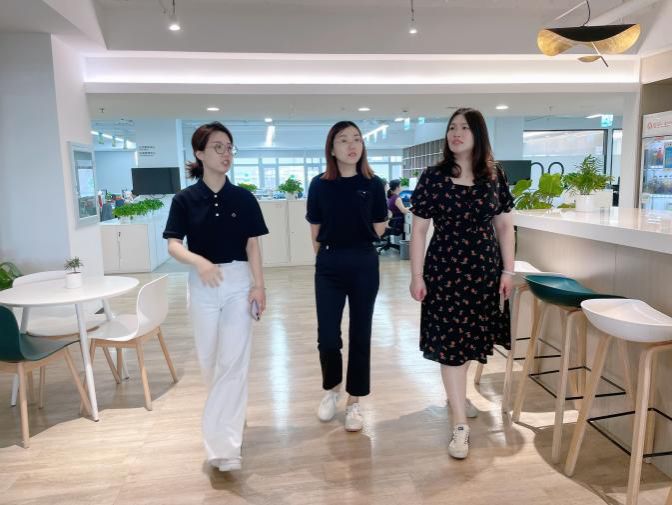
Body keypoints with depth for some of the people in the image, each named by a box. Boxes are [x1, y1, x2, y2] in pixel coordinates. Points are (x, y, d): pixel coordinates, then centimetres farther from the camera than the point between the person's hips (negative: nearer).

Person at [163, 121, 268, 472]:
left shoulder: (244, 198, 1)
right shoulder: (185, 199, -1)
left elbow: (252, 245, 0)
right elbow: (173, 244, -6)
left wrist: (259, 286, -7)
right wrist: (198, 261, -26)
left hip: (238, 282, -1)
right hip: (202, 285, 1)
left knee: (233, 361, -6)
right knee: (209, 360, 13)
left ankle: (223, 445, -1)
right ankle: (231, 415, 40)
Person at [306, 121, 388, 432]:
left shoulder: (372, 184, -1)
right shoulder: (320, 185, -1)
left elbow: (378, 228, 5)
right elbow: (316, 233, 5)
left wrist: (355, 244, 8)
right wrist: (333, 252, 8)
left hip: (364, 265, 0)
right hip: (328, 266, 0)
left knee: (360, 336, 7)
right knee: (327, 336, 2)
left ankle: (354, 402, 23)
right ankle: (332, 388, 31)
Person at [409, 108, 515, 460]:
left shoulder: (494, 176, 2)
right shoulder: (433, 177, -4)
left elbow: (504, 226, 7)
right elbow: (419, 230, -3)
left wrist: (507, 271, 2)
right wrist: (416, 275, -7)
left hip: (484, 269, 3)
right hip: (445, 269, -3)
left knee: (471, 337, 15)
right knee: (450, 342, -3)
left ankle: (457, 394, 41)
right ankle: (460, 425, 6)